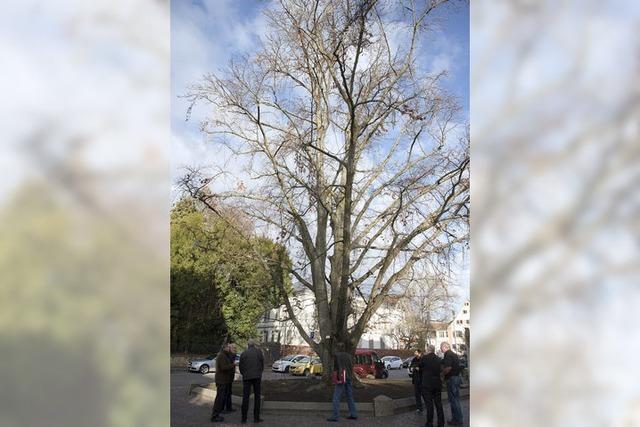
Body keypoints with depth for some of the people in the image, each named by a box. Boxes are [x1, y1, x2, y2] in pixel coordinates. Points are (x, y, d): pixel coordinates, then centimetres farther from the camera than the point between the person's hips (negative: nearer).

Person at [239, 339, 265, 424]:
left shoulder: (243, 353, 4)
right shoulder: (258, 351, 0)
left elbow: (241, 367, 6)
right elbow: (262, 363, 3)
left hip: (246, 377, 1)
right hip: (257, 376, -1)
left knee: (245, 397, 5)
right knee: (257, 396, 7)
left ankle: (244, 418, 5)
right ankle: (256, 417, 4)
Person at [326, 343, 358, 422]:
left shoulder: (336, 355, -4)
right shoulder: (348, 355, 12)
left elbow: (335, 368, -10)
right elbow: (351, 368, 12)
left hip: (341, 379, -6)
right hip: (348, 378, 6)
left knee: (336, 397, -4)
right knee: (350, 397, 13)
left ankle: (335, 416, -9)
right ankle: (353, 414, 12)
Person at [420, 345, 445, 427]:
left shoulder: (424, 358, -11)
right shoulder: (439, 359, 4)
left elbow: (421, 369, 3)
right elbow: (441, 370, 14)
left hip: (427, 384, -5)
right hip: (438, 384, 5)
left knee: (429, 404, -1)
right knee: (438, 404, 11)